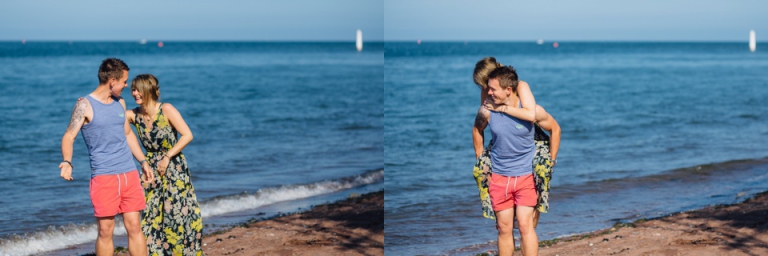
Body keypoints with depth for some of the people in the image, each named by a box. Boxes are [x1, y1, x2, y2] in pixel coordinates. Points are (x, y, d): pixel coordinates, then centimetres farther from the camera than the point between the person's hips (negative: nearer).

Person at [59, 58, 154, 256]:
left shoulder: (120, 103, 12)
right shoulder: (85, 105, -6)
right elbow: (69, 136, -11)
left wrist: (143, 161, 24)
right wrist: (67, 162, -28)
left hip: (129, 174, 5)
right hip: (103, 177, -5)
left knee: (134, 227, 3)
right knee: (106, 231, -2)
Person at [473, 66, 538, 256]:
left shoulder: (531, 109, -16)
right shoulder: (486, 111, -8)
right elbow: (478, 129, 12)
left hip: (525, 176, -2)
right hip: (499, 177, 2)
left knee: (525, 225, -9)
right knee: (504, 228, 5)